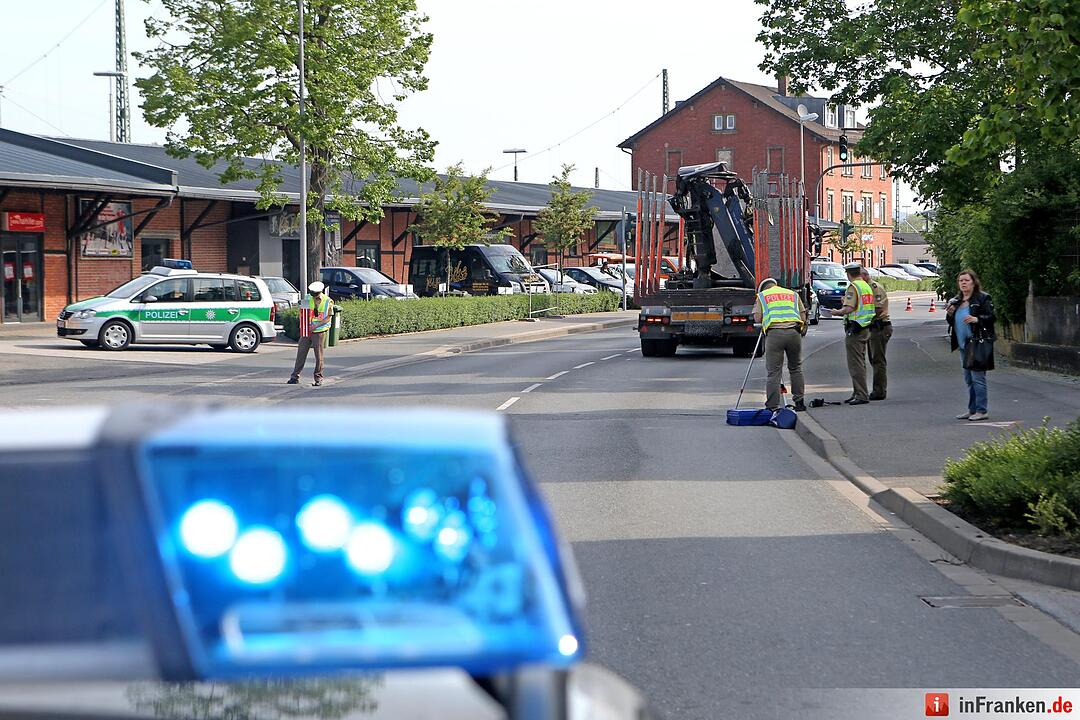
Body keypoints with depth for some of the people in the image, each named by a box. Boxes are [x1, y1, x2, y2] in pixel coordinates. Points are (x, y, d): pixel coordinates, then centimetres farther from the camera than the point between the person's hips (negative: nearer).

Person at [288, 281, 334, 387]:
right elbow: (302, 314, 12)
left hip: (320, 331, -3)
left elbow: (328, 318, -6)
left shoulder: (328, 302, -3)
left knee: (319, 355, 1)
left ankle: (318, 378, 9)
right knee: (301, 353, 3)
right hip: (306, 331, 3)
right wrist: (303, 325, -6)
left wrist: (316, 326, -16)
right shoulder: (307, 299, 5)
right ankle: (295, 376, 8)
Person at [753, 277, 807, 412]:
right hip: (794, 332, 2)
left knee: (773, 372, -1)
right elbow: (803, 317, 16)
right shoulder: (793, 294, 24)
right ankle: (799, 402, 20)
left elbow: (757, 318, 7)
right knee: (796, 368, 19)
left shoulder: (762, 296, 16)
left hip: (774, 333, -2)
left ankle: (773, 406, -5)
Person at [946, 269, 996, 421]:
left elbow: (991, 317, -10)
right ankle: (972, 409, 19)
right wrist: (950, 314, 2)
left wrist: (976, 319, -24)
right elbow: (952, 322, 23)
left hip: (978, 344, -8)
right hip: (963, 344, 8)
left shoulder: (982, 298, -6)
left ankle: (982, 410, -4)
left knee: (977, 377, -8)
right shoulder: (956, 301, 16)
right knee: (968, 379, 12)